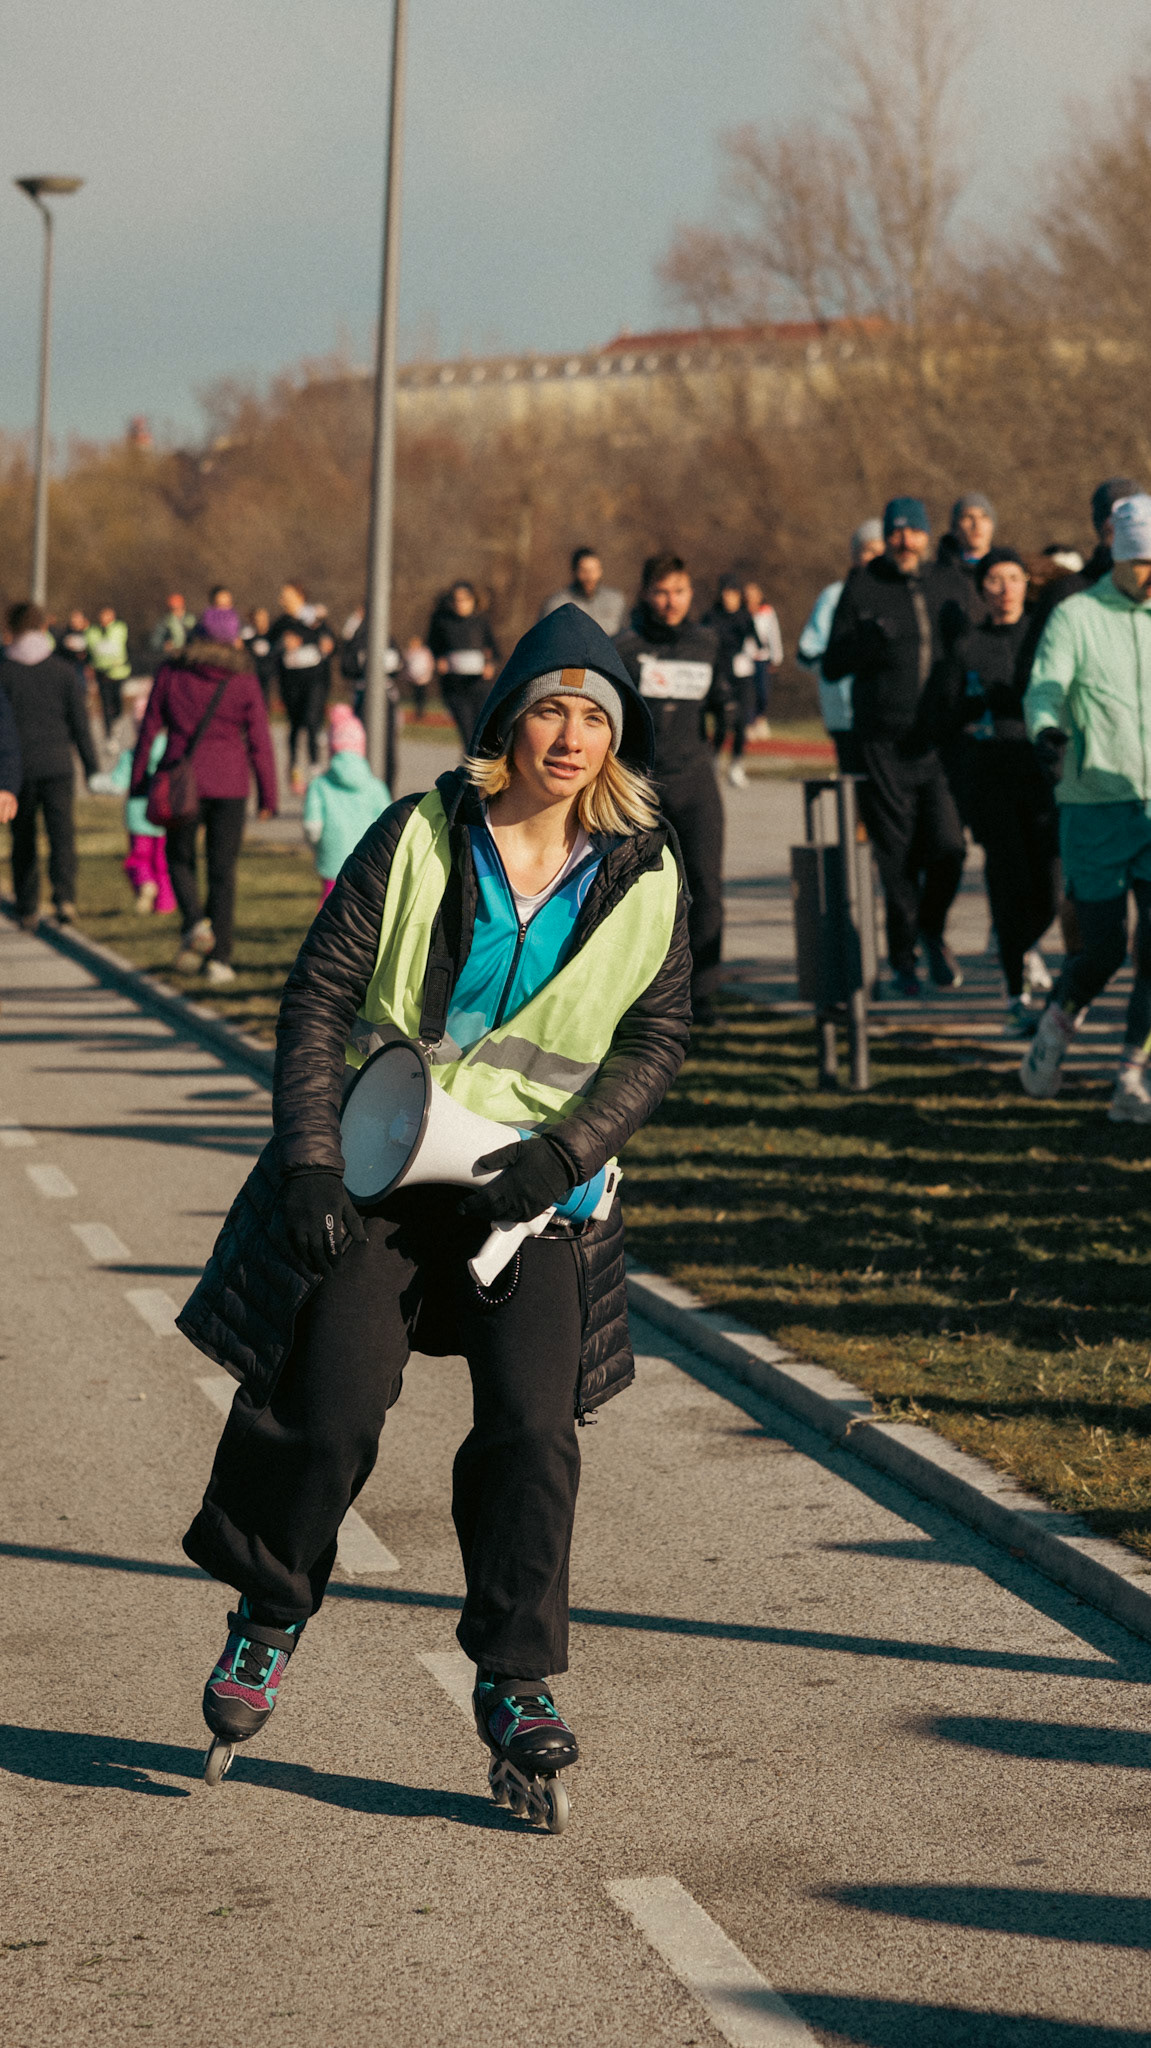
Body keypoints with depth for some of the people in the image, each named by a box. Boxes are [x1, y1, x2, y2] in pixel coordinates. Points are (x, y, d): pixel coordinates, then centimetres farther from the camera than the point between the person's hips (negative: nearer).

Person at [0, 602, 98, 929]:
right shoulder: (64, 670, 2)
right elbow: (80, 723, 3)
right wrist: (92, 767, 10)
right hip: (57, 765, 0)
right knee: (61, 832, -3)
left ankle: (27, 909, 15)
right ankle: (65, 895, -25)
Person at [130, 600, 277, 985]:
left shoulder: (170, 676, 0)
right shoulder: (244, 683, -2)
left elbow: (149, 731, 3)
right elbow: (259, 742, -2)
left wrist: (138, 783, 10)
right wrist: (268, 796, 4)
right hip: (228, 781, 0)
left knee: (180, 859, 18)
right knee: (222, 871, 7)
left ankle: (194, 923, -8)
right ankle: (219, 958, 2)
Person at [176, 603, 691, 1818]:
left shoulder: (642, 876, 0)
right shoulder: (420, 838, -5)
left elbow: (659, 1034, 4)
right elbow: (319, 990, -3)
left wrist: (566, 1147, -11)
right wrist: (308, 1158, -10)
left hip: (536, 1185, 1)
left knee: (533, 1424, -10)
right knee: (328, 1412, -4)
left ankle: (515, 1683, 3)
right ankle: (267, 1622, 23)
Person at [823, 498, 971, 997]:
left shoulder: (950, 585, 11)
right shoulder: (862, 587, 3)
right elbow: (832, 666, 2)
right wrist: (870, 640, -17)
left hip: (941, 739, 2)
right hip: (884, 744, -1)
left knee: (948, 844, -11)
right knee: (897, 856, 1)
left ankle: (932, 931, 16)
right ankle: (902, 960, 15)